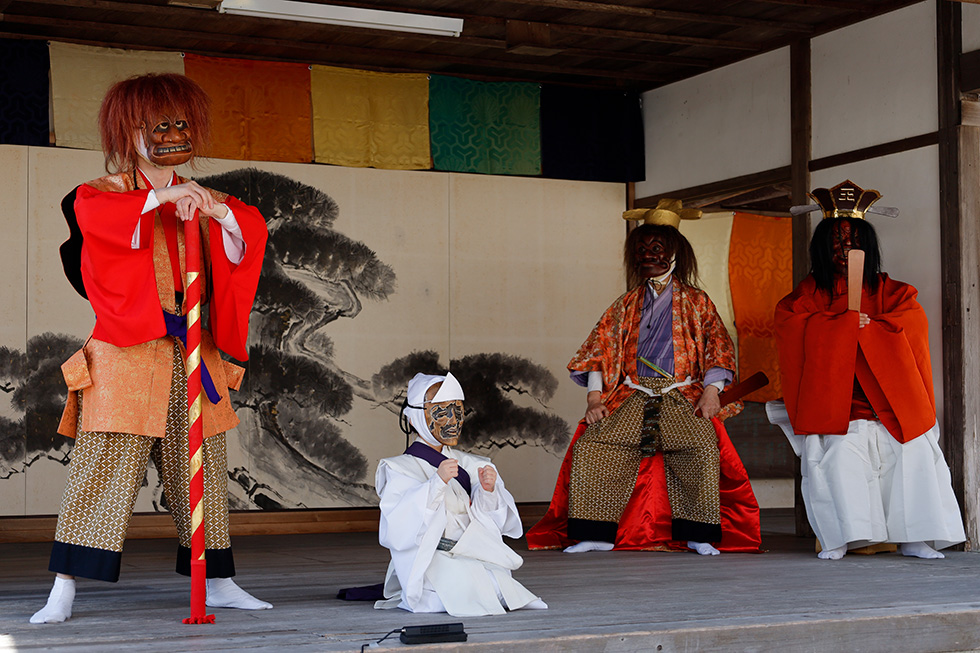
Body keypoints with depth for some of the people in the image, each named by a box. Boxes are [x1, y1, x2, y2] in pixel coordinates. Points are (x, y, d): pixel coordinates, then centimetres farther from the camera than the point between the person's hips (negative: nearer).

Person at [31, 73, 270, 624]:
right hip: (125, 353, -5)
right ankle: (64, 590, -5)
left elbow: (247, 238, 1)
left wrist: (216, 211, -20)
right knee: (103, 468, -9)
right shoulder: (106, 194, 4)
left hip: (192, 356, 5)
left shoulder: (201, 200, 18)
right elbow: (90, 212, -21)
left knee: (203, 472, 9)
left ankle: (218, 582, 18)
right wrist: (159, 197, -28)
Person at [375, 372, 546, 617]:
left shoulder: (469, 465, 16)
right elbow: (397, 527, -18)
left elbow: (494, 522, 11)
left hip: (473, 557, 4)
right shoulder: (401, 469, 0)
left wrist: (489, 490, -11)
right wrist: (438, 482, -26)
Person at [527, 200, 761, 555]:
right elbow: (600, 348, 13)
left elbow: (718, 345, 4)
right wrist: (594, 397, -1)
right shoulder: (627, 305, 21)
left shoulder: (696, 303, 15)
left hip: (683, 397, -3)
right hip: (631, 396, 3)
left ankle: (699, 536, -22)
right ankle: (596, 535, -17)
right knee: (590, 445, -21)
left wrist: (711, 391, -12)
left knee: (703, 448, -31)